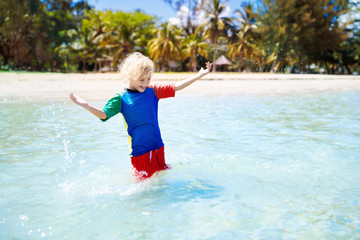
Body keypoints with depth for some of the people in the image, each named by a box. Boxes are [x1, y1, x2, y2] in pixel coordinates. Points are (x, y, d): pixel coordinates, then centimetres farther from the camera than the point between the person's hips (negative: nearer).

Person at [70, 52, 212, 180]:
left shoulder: (152, 91, 4)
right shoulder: (121, 98, -5)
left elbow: (176, 87, 6)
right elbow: (103, 114, -10)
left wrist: (200, 75, 5)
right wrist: (86, 105, -25)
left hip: (158, 147, 4)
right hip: (139, 151, -4)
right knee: (144, 181, 2)